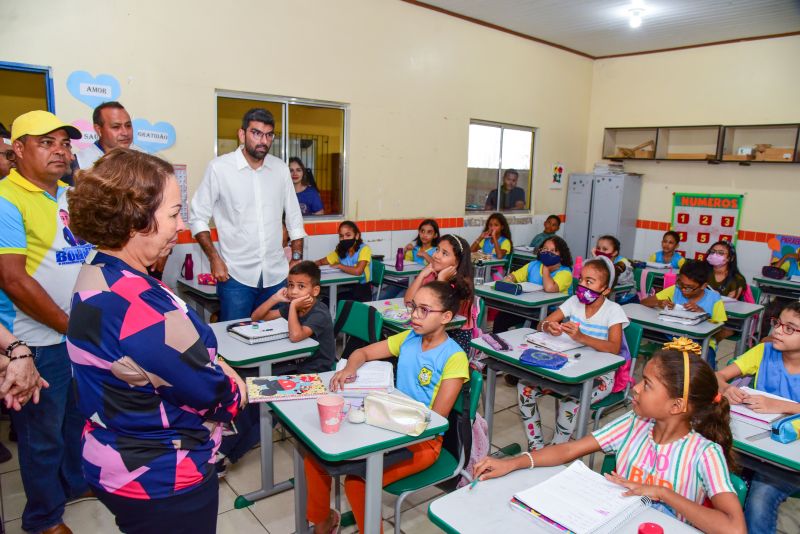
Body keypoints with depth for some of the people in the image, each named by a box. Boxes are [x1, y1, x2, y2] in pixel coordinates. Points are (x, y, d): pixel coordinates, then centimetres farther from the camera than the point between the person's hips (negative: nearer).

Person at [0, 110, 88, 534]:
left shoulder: (69, 194, 7)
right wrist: (70, 327, -14)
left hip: (85, 331, 7)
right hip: (41, 341, -7)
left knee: (79, 416, 22)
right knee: (43, 431, 11)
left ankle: (77, 480, 45)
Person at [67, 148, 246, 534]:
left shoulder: (98, 276, -1)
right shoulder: (137, 302, -33)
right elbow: (212, 392, -25)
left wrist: (212, 363, -6)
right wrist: (233, 390, -4)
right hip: (161, 481, -9)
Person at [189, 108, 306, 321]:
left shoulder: (281, 169, 5)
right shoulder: (219, 167, -6)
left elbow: (294, 218, 11)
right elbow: (198, 217, -1)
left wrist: (296, 259, 6)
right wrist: (214, 258, -7)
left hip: (277, 275, 3)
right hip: (235, 276, -3)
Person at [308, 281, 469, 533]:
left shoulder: (454, 357, -16)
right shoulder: (408, 338, 2)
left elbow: (437, 418, -17)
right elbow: (362, 353, 10)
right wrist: (349, 369, -12)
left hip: (423, 439, -6)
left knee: (357, 480, -26)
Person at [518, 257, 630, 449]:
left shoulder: (613, 311, -12)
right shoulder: (574, 302, 1)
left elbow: (614, 348, -27)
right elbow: (541, 324, -1)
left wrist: (581, 337, -42)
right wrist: (549, 327, -27)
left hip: (600, 375, -5)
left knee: (569, 400, -34)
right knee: (525, 386, -13)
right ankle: (536, 446, -1)